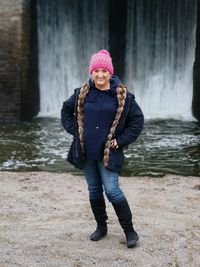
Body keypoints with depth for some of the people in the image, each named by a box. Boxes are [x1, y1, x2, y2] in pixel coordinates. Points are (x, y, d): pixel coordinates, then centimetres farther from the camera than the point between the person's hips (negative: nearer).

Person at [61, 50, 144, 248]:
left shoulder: (122, 95, -6)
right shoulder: (82, 93, 2)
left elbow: (137, 120, 0)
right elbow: (66, 110, 17)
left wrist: (121, 141, -6)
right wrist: (74, 131, 6)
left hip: (108, 153, -4)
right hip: (86, 152, 4)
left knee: (112, 190, -9)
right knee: (94, 190, 12)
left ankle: (129, 230, 6)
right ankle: (101, 227, 28)